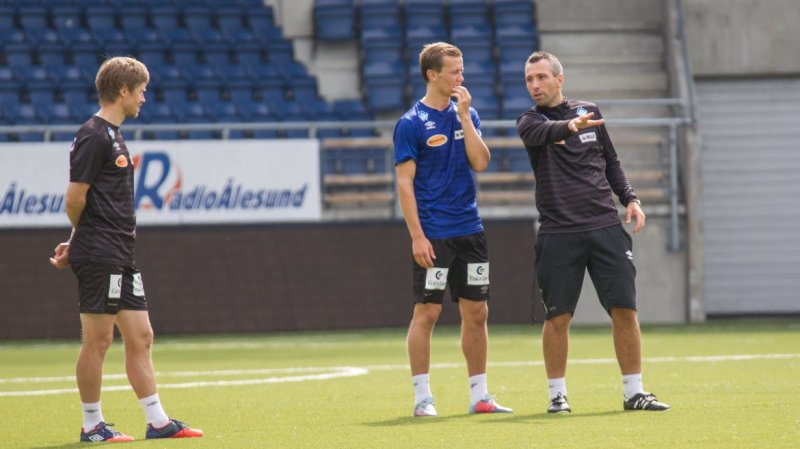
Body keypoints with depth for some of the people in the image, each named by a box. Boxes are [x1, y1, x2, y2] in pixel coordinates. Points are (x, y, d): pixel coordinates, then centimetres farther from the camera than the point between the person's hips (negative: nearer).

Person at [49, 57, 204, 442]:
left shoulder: (111, 135, 18)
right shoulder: (94, 136, -13)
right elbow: (75, 198, -15)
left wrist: (76, 243, 13)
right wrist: (81, 240, 2)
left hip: (120, 258, 10)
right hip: (99, 256, -10)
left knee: (140, 337, 9)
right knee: (98, 339, -3)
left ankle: (157, 421, 12)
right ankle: (92, 426, 3)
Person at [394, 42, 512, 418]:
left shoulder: (466, 114, 10)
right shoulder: (412, 123, -6)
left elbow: (480, 162, -1)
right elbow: (404, 182, -9)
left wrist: (464, 115, -7)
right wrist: (417, 236, -15)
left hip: (469, 230, 6)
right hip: (433, 235, -6)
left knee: (476, 312, 7)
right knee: (427, 312, -4)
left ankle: (479, 395, 13)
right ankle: (422, 397, 2)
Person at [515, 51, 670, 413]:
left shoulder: (590, 113, 13)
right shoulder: (531, 121, 1)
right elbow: (541, 132, -24)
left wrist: (630, 198, 7)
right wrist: (571, 126, -45)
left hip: (605, 226, 3)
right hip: (558, 233, -3)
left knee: (625, 310, -2)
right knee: (557, 317, -3)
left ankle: (634, 393, 5)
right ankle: (557, 394, 10)